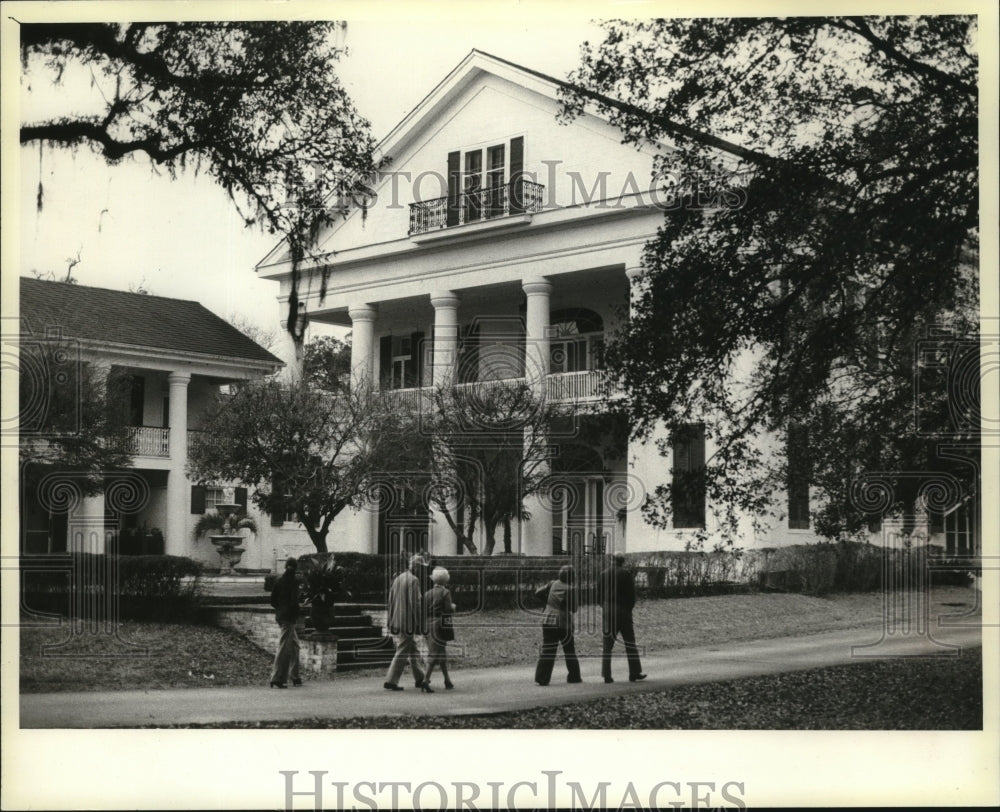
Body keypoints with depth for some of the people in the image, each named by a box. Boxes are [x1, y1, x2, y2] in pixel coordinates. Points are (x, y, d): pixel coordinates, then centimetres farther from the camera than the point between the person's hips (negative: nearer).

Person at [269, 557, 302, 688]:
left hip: (280, 616, 7)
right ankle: (277, 679, -4)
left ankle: (295, 677, 23)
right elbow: (294, 600, -18)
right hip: (289, 617, -7)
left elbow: (272, 600, 9)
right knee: (283, 647, -5)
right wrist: (296, 615, -7)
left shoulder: (279, 581, 8)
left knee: (294, 644, 18)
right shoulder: (293, 581, -12)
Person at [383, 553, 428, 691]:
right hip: (408, 622, -9)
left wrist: (391, 620, 22)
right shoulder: (413, 580, -13)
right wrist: (421, 623, -13)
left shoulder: (398, 578, 14)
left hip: (396, 622, 9)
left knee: (413, 650, 18)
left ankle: (419, 679, 25)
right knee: (402, 652, -4)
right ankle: (390, 681, -5)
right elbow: (416, 603, -17)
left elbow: (391, 600, 18)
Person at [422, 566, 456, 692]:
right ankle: (426, 679, -16)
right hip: (441, 626, -6)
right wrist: (453, 607, 7)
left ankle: (447, 681, 25)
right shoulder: (445, 592, -7)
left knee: (442, 653, 17)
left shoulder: (427, 593, 8)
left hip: (429, 626, 6)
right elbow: (449, 610, -13)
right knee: (436, 654, -6)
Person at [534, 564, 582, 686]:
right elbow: (573, 609, -8)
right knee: (570, 651, 13)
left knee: (547, 651, 2)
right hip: (563, 623, -4)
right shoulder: (570, 589, -11)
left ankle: (542, 678, -7)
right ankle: (574, 677, 20)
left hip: (547, 620, 4)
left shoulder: (554, 584, 3)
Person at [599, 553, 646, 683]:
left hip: (608, 613, 3)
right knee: (630, 644, 6)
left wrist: (604, 607, 11)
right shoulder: (626, 574, -8)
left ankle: (606, 675, 1)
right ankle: (634, 673, 7)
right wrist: (629, 608, 7)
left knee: (607, 645, 6)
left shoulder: (604, 574, 3)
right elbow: (632, 594, -6)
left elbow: (600, 594, 5)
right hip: (623, 612, -3)